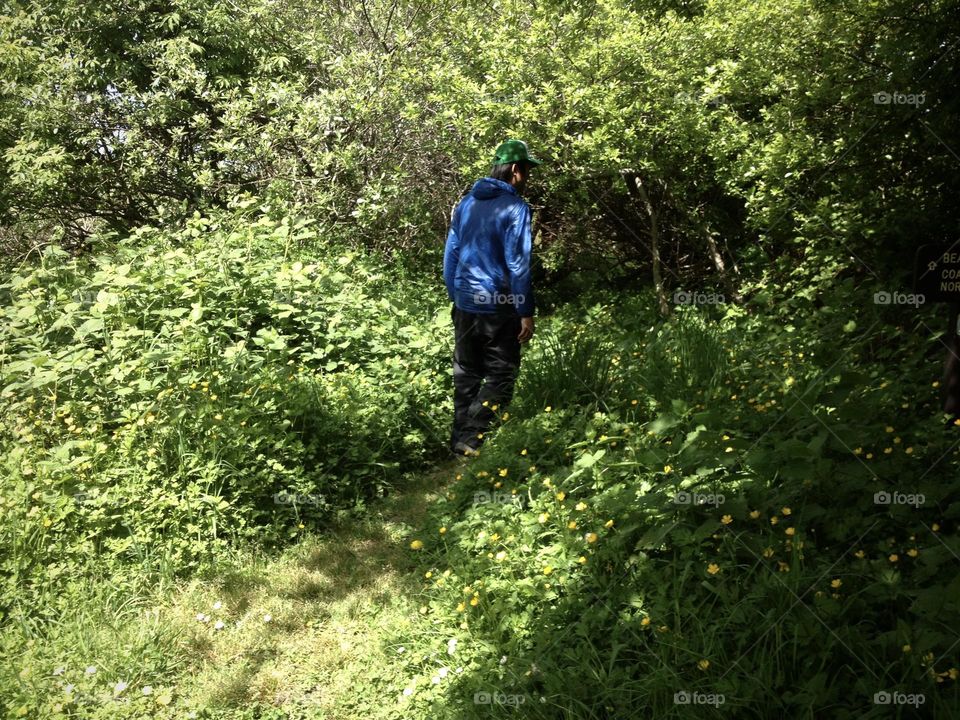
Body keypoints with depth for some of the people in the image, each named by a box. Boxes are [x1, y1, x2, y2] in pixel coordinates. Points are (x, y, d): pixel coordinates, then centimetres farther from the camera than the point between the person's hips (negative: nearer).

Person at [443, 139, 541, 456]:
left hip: (465, 305, 7)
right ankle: (470, 440, -4)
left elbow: (450, 255, 13)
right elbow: (518, 265, -15)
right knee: (500, 377, 2)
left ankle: (459, 440, 23)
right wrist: (526, 313, -10)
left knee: (466, 375, 15)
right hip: (498, 307, -7)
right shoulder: (514, 207, -12)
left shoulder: (466, 203, 9)